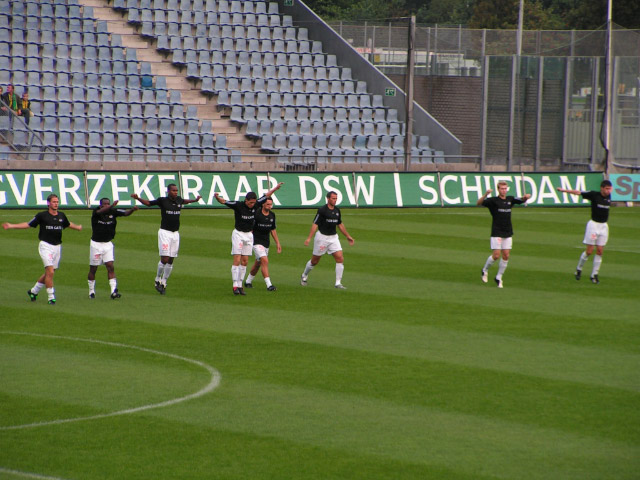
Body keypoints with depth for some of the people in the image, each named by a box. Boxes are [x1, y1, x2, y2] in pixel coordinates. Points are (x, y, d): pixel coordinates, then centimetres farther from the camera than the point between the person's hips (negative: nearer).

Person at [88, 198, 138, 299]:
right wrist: (112, 206, -53)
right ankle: (91, 291, 22)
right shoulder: (96, 212, -13)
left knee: (110, 266, -10)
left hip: (108, 244, 2)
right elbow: (101, 211, -36)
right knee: (93, 269, 6)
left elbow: (125, 213, -14)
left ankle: (114, 291, -15)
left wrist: (132, 209, -37)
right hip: (96, 244, -2)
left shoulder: (113, 211, -4)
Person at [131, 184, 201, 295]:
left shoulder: (179, 200, 8)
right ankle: (158, 280, 9)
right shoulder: (162, 200, -7)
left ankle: (163, 283, 17)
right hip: (165, 232, -5)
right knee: (164, 259, -12)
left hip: (175, 234, 5)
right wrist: (137, 198, -13)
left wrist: (195, 200, 31)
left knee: (171, 261, 6)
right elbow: (148, 203, 0)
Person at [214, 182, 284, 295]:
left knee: (245, 262, 5)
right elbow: (223, 201, -21)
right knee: (237, 261, -10)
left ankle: (240, 285, 10)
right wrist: (217, 197, -41)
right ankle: (235, 286, -10)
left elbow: (266, 196, 11)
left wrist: (275, 188, 15)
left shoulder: (256, 205, -3)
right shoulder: (238, 205, -15)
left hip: (249, 234, 5)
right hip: (238, 234, -5)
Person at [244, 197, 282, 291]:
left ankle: (248, 281, 34)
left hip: (266, 242, 7)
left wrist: (277, 242, 16)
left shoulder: (272, 215, 5)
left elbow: (273, 230, 17)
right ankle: (269, 284, -23)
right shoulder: (256, 214, -15)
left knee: (258, 263, 16)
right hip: (256, 241, -7)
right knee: (264, 261, -20)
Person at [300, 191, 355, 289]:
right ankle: (304, 276, 33)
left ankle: (338, 283, -5)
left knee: (340, 259, -10)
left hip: (333, 237, 5)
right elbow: (315, 224, -15)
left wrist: (348, 236, 22)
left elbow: (340, 224, 19)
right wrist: (309, 238, -22)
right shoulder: (322, 210, -13)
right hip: (322, 237, -5)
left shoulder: (337, 210, 5)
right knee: (315, 261, 7)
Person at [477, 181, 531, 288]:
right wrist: (486, 194, -35)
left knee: (506, 256, 1)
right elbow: (479, 203, -17)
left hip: (508, 233, 5)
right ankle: (485, 270, 18)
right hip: (496, 232, -5)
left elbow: (522, 200, 18)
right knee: (496, 255, -8)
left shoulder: (510, 199, 8)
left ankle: (499, 277, 14)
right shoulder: (493, 201, -7)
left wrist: (526, 197, -6)